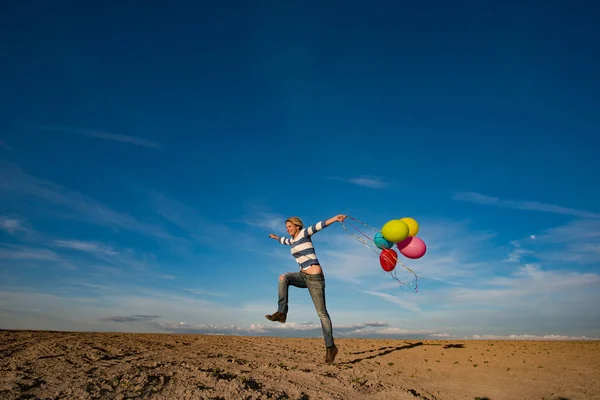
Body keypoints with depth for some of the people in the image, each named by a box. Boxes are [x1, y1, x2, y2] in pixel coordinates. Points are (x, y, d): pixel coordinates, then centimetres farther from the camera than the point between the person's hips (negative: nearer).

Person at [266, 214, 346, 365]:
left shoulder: (304, 233, -5)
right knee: (284, 277, -20)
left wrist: (334, 219, -38)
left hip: (315, 277, -7)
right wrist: (275, 237, 61)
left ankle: (330, 347, 5)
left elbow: (318, 226, -23)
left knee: (322, 312, -5)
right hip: (304, 276, 7)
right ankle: (281, 313, -20)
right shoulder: (293, 240, 16)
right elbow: (285, 241, 41)